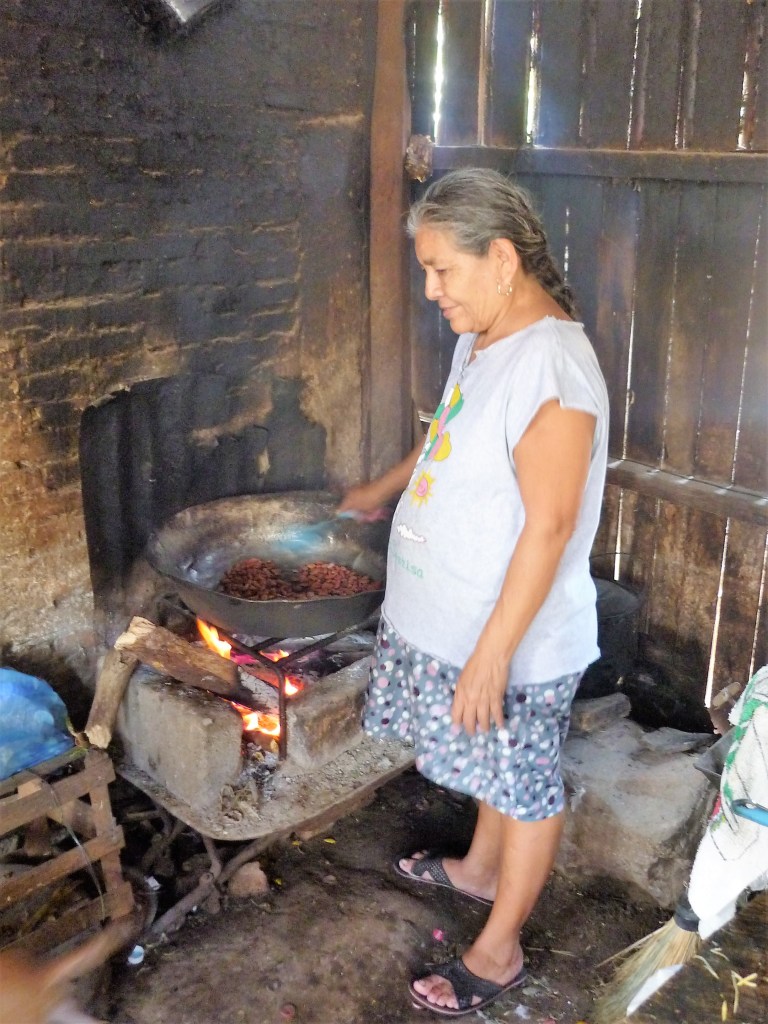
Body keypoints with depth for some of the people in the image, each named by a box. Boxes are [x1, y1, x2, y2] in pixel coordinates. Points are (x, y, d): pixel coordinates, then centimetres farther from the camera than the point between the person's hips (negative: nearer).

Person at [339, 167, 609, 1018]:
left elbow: (550, 526, -27)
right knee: (494, 767, 28)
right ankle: (480, 869, 52)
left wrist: (491, 657, -25)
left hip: (513, 638, -9)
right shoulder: (481, 341, 3)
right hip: (453, 620, 9)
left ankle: (499, 950, 31)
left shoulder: (551, 365, -27)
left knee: (525, 785, 12)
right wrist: (384, 489, 35)